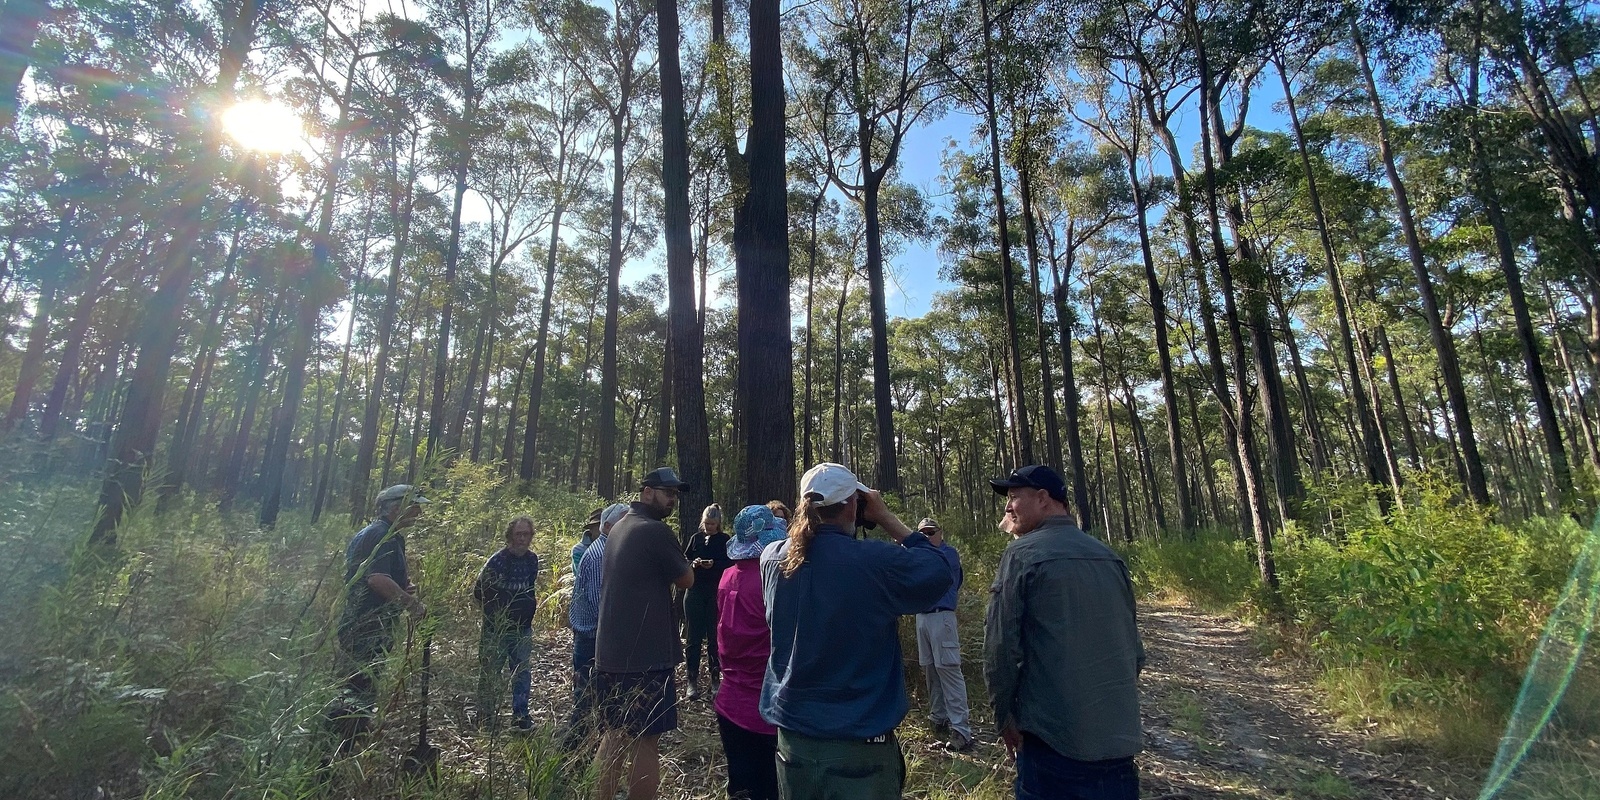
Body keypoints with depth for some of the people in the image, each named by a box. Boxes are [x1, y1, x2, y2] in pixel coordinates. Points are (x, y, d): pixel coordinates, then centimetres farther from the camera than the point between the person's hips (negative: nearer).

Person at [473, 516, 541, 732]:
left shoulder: (532, 560, 2)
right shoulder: (497, 561, -16)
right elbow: (479, 592, -7)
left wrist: (530, 606, 9)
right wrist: (496, 613, -3)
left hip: (522, 629, 5)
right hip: (497, 629, -5)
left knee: (522, 673, 10)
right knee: (490, 673, 7)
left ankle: (521, 714, 21)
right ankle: (486, 715, 22)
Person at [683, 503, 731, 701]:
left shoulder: (725, 541, 2)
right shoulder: (696, 538, 9)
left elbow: (730, 565, -5)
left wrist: (714, 564, -19)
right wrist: (694, 563, -12)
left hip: (716, 594, -2)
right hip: (695, 592, 2)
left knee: (714, 637, 5)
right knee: (693, 637, 2)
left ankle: (715, 679, 18)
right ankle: (692, 682, 9)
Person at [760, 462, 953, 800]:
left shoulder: (772, 558, -8)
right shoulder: (875, 561, -23)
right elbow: (938, 572, -8)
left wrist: (814, 517, 5)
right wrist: (887, 518, -6)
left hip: (793, 735, 4)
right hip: (859, 743, -4)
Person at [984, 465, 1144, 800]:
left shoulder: (1023, 553, -13)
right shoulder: (1110, 556, 6)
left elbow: (1001, 646, -15)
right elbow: (1134, 649, 13)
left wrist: (1005, 716, -1)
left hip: (1055, 737, -5)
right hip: (1120, 735, 6)